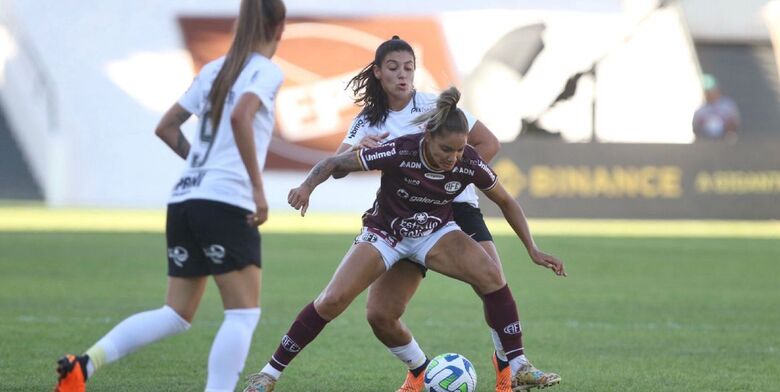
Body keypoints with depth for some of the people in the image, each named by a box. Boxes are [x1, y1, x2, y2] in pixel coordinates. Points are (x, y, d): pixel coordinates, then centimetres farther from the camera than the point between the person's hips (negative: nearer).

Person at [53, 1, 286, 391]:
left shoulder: (214, 70, 18)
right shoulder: (266, 70, -3)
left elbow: (166, 127, 21)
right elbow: (240, 117, -23)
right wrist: (257, 187, -20)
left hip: (184, 199, 8)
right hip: (226, 202, -8)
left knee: (176, 314, 11)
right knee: (243, 313, -2)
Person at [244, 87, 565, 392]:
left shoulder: (470, 164, -21)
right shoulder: (400, 152, -30)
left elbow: (506, 202, -2)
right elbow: (335, 163, -23)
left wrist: (533, 250, -4)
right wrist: (306, 187, -41)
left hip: (436, 232, 2)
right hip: (384, 234, -2)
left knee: (491, 276, -23)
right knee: (333, 300, -19)